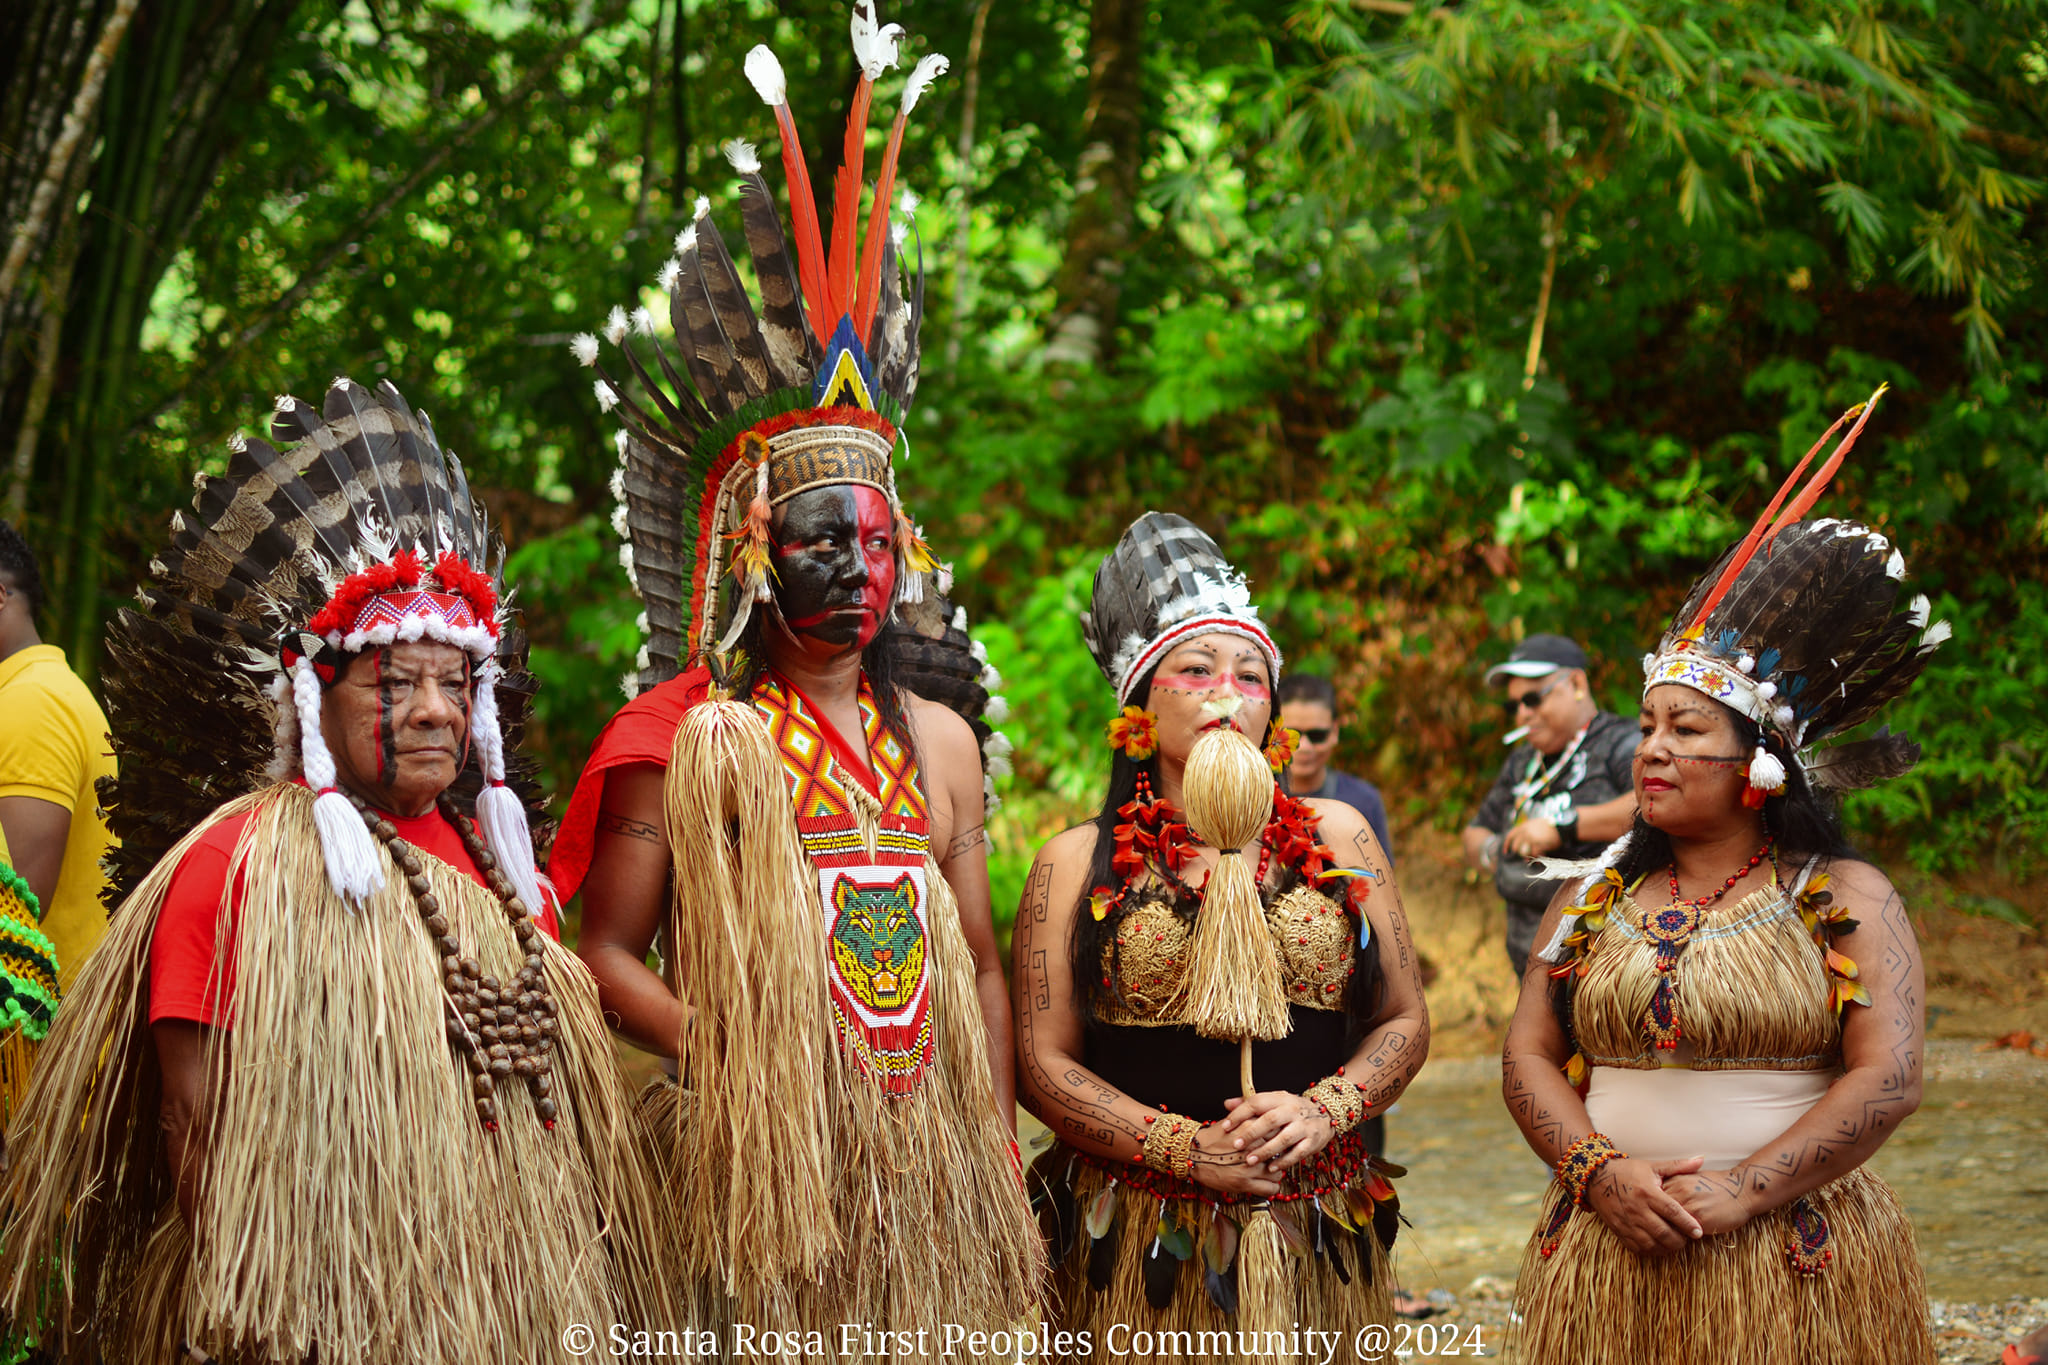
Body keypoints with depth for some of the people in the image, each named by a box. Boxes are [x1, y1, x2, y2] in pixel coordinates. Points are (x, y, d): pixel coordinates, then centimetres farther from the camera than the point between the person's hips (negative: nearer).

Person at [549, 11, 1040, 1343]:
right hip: (765, 1161, -5)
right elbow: (609, 953, -4)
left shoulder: (939, 739, 13)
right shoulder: (687, 737, -2)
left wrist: (1002, 1160, 10)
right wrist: (735, 1062, -17)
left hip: (934, 1162, 5)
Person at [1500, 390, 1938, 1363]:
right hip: (1608, 1259, 3)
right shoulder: (1595, 895, 10)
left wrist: (1743, 1191, -16)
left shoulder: (1846, 899, -1)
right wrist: (1600, 1172, -10)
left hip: (1794, 1266, -3)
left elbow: (1888, 1080, -9)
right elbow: (1529, 1055, 7)